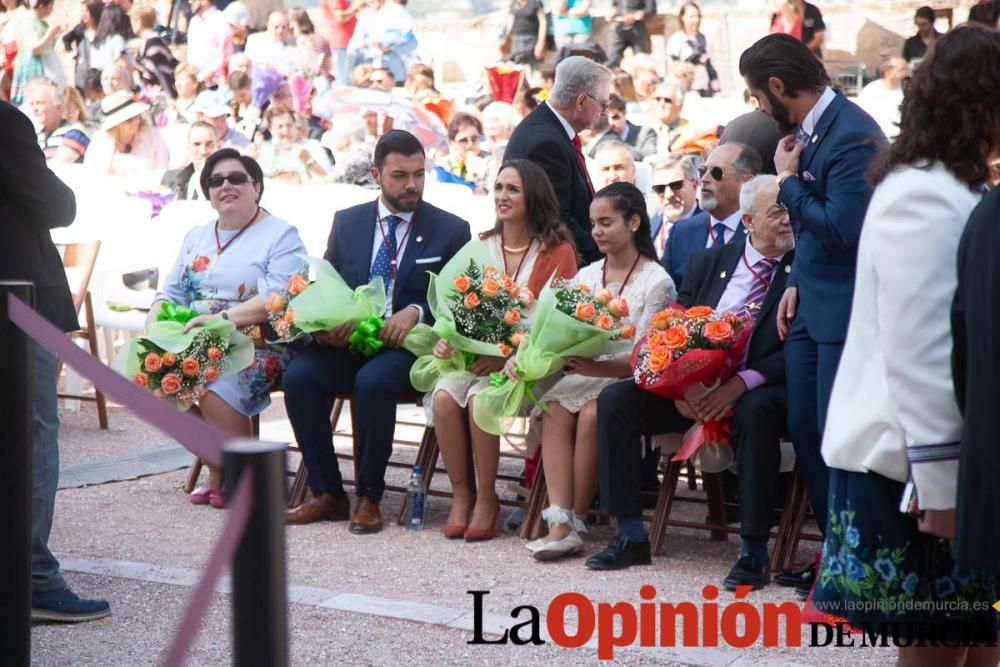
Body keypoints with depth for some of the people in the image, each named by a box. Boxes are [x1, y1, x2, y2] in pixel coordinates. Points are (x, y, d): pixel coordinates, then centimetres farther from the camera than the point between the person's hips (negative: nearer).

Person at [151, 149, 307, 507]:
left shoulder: (280, 235, 1)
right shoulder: (196, 237, 23)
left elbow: (277, 301, -14)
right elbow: (170, 294, 20)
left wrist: (220, 318, -23)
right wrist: (154, 325, -3)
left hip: (257, 347, -6)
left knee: (215, 391, -34)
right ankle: (217, 471, -6)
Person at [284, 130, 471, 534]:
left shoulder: (450, 230, 6)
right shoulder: (347, 222, 15)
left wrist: (416, 312, -18)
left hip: (407, 346, -3)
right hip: (346, 343, 4)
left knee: (372, 381, -35)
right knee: (298, 375, -26)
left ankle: (368, 496, -19)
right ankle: (327, 493, -15)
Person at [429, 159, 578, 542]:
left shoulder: (557, 251, 1)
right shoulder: (480, 248, 16)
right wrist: (447, 337, -10)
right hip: (474, 354, 4)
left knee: (479, 397, -32)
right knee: (444, 395, -27)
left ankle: (486, 499, -17)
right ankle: (461, 493, -13)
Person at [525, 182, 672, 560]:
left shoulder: (656, 282, -2)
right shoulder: (586, 277, 16)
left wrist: (598, 367, -28)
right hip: (582, 376, 5)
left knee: (592, 412, -33)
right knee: (556, 409, -27)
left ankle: (575, 521, -25)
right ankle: (561, 524, -35)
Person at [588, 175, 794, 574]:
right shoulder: (708, 263, 13)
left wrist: (744, 382, -23)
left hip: (755, 392, -4)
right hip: (694, 390, 5)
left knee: (755, 411, -38)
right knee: (614, 399, -13)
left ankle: (753, 551, -28)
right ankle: (630, 536, -8)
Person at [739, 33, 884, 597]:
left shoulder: (853, 136, -19)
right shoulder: (809, 129, 9)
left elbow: (839, 227, -25)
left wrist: (789, 181, -14)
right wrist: (795, 283, 11)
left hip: (844, 311, -9)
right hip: (811, 304, 9)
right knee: (805, 430, 12)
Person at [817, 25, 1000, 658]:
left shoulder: (948, 188, 14)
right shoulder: (927, 198, -17)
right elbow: (916, 352, -21)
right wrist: (941, 484, -20)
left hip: (948, 450, 9)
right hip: (921, 460, -9)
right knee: (938, 646, 0)